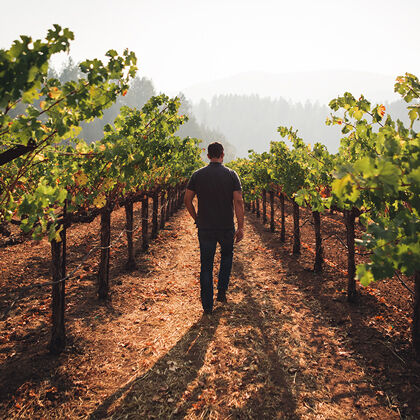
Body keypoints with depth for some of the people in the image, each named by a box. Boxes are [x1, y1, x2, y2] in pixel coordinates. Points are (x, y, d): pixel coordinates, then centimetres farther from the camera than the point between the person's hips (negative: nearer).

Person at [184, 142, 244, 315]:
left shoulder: (197, 175, -1)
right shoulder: (231, 175, -5)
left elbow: (187, 200, 0)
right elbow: (238, 201, -10)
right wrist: (241, 227, -5)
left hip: (205, 228, 0)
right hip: (227, 228, 0)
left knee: (206, 265, 9)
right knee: (227, 256, 27)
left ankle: (207, 306, 13)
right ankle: (222, 292, 24)